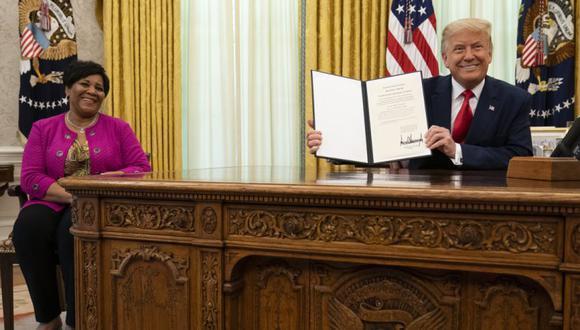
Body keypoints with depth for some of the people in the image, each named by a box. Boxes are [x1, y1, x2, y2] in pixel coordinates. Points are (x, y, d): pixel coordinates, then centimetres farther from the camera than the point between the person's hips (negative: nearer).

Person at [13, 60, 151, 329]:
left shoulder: (118, 128, 11)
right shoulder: (43, 129, 12)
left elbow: (142, 169, 2)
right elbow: (30, 178, 1)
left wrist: (109, 179, -17)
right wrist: (71, 195, -16)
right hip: (52, 204, 2)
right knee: (29, 227, -33)